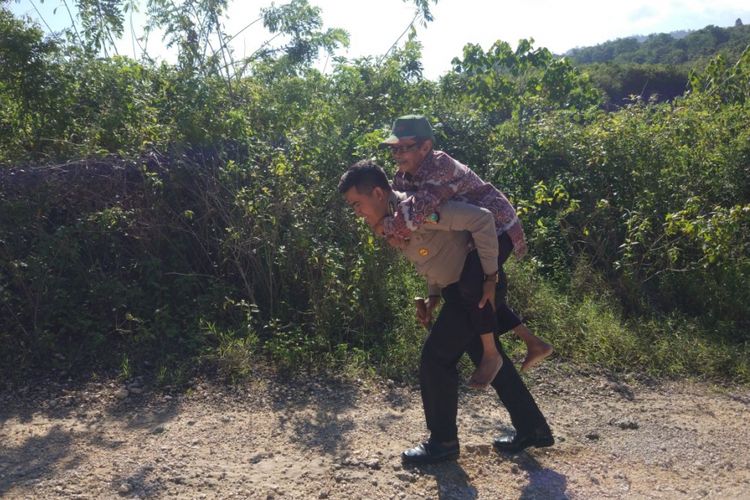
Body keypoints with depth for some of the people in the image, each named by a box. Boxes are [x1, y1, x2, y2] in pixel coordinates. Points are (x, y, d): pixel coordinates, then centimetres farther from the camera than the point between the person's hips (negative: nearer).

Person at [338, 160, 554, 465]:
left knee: (436, 357, -6)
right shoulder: (389, 221, 5)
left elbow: (482, 219, -26)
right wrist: (434, 297, 10)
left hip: (475, 285, -10)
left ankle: (443, 441, 11)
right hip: (459, 288, 10)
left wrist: (491, 276, -22)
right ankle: (532, 429, 30)